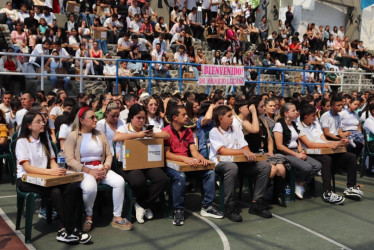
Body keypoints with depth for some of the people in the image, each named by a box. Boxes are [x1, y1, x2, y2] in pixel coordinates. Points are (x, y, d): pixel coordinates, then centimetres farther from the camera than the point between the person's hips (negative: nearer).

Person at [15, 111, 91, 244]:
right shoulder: (22, 142, -4)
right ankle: (71, 230, -25)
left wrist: (57, 170, -13)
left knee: (72, 187, -25)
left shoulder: (45, 140, 17)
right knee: (55, 192, -34)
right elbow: (27, 167, -16)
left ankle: (63, 230, -26)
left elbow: (52, 161, 12)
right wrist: (50, 171, -30)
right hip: (26, 180, -5)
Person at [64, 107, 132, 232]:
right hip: (82, 170, -4)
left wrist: (105, 168, -7)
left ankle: (117, 217, -11)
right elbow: (69, 159, -9)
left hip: (101, 169, 5)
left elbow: (109, 155, 15)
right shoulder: (73, 136, 1)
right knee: (90, 187, -37)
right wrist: (89, 171, -17)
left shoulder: (100, 135, 16)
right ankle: (88, 217, -10)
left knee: (119, 181, -23)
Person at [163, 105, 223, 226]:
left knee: (210, 172, -12)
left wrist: (200, 157, -14)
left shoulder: (188, 131, 15)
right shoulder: (166, 132, -7)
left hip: (188, 163, 7)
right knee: (180, 177, -38)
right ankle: (178, 210, -22)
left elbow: (193, 149, 9)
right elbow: (166, 154, -15)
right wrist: (184, 158, -28)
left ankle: (207, 207, -5)